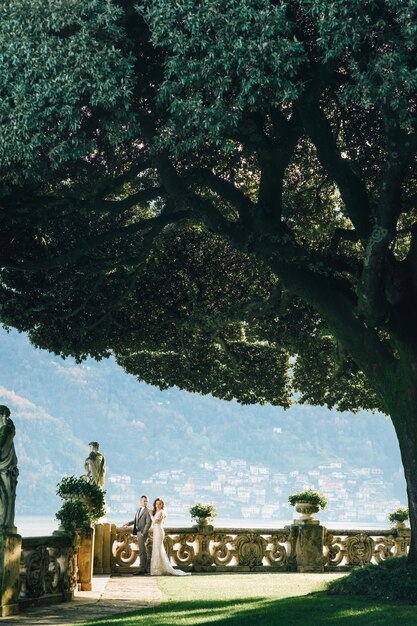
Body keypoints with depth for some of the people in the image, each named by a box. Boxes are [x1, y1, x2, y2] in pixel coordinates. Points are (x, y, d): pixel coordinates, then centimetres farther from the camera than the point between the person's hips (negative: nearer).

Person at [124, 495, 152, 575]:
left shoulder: (148, 511, -11)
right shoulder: (138, 509, 14)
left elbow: (148, 523, -16)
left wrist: (143, 533, -19)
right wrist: (128, 523, 7)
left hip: (143, 532, -8)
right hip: (138, 532, 8)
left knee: (142, 551, -9)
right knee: (143, 551, 13)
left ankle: (141, 570, -9)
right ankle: (144, 568, 18)